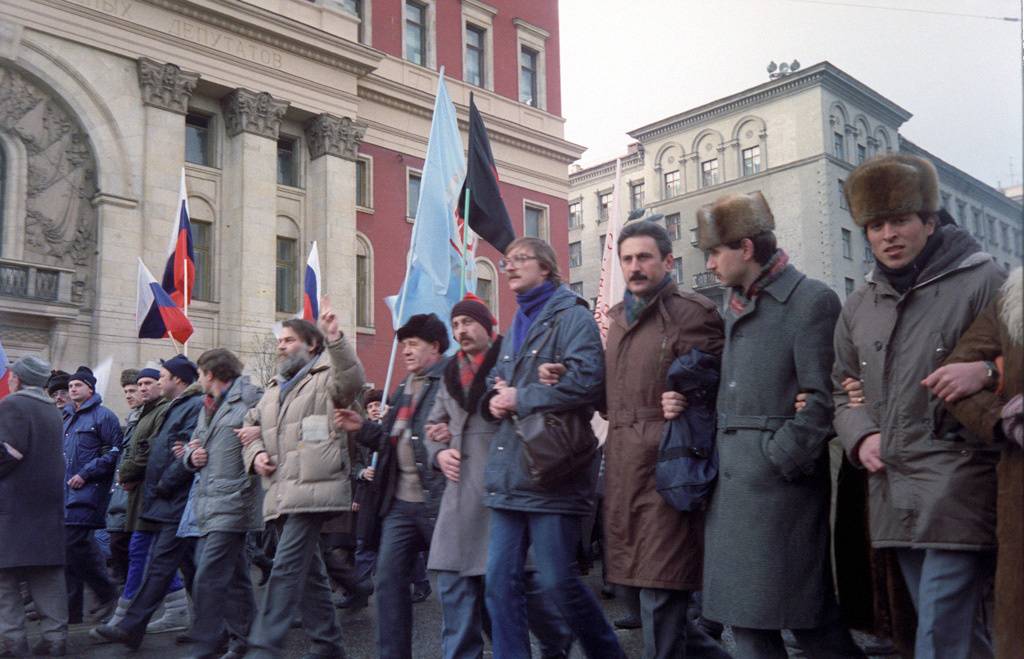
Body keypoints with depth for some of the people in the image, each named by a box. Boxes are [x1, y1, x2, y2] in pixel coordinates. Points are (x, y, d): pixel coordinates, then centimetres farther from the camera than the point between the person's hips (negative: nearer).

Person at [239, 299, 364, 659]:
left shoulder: (326, 379, 1)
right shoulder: (273, 389, 26)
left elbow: (352, 379, -21)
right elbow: (250, 427, 32)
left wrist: (335, 337, -34)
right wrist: (256, 454, 10)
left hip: (311, 490, -8)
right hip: (280, 495, 8)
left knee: (287, 568, -15)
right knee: (309, 571, 13)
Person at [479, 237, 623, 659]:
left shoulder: (571, 316, -4)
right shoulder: (515, 328, 22)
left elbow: (587, 380, -19)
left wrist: (520, 398, -13)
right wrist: (493, 400, 3)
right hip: (508, 476, 8)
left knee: (556, 580, -2)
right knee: (500, 581, 5)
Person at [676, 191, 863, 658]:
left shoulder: (811, 300, -8)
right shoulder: (733, 307, 18)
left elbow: (821, 400, -14)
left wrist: (782, 461, -15)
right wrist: (686, 402, 8)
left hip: (779, 482, -8)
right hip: (731, 480, 8)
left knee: (805, 617, 0)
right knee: (745, 620, 11)